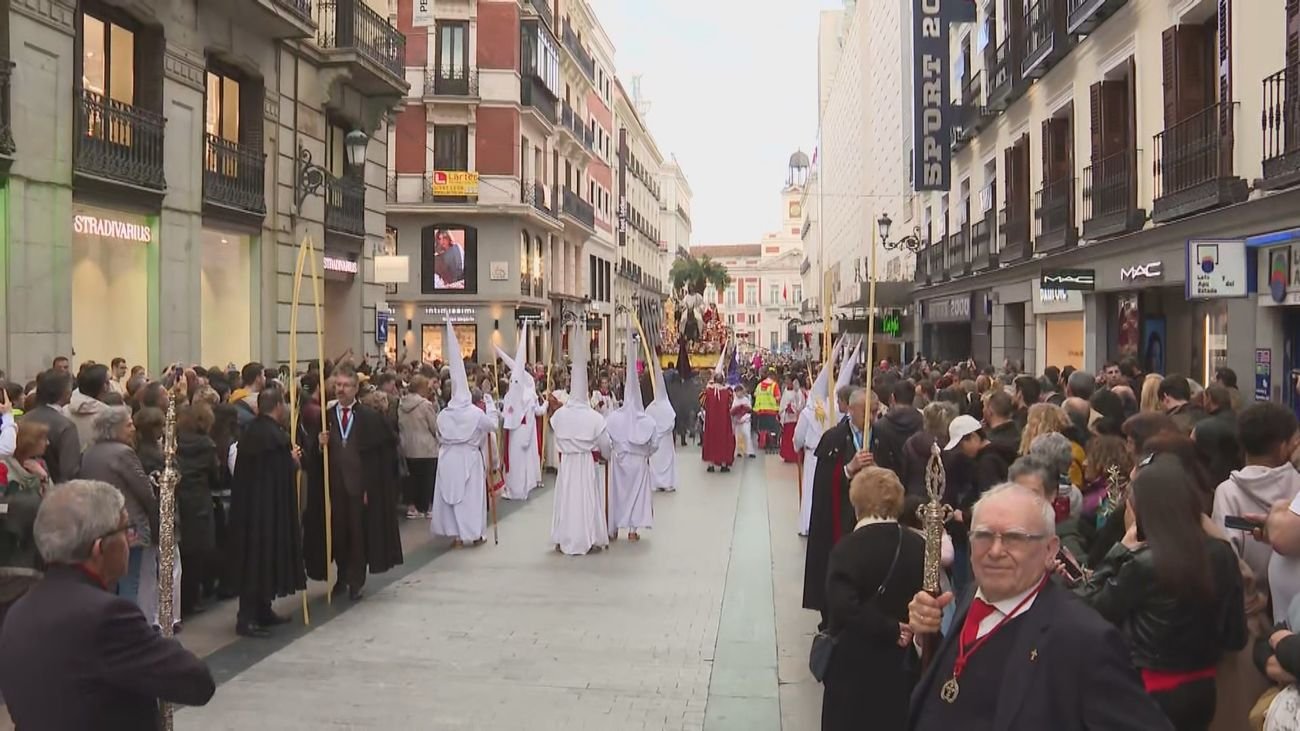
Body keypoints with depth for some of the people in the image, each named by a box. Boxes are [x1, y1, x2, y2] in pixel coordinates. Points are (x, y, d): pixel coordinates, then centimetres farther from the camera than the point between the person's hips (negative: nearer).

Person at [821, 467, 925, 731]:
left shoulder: (848, 548, -16)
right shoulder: (919, 546, -3)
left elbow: (844, 608, -27)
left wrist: (893, 631, -18)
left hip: (855, 665, -4)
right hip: (904, 662, 4)